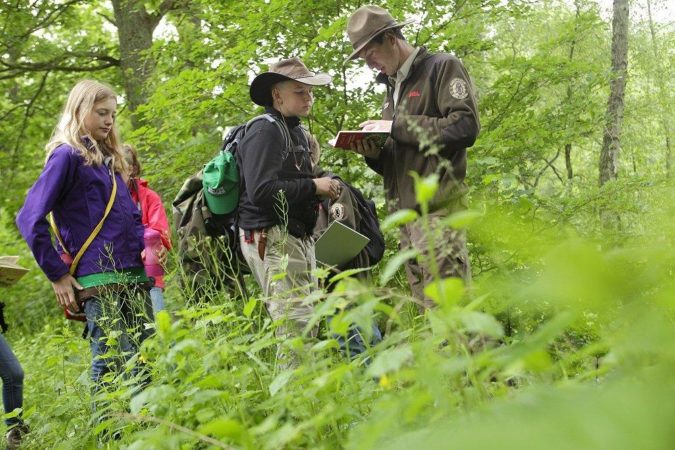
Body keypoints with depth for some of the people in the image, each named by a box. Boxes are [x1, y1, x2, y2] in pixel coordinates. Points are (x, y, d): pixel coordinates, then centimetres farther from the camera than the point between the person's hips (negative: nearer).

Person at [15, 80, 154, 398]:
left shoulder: (108, 159, 20)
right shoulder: (66, 156, -3)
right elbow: (29, 219, -10)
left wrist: (146, 245, 9)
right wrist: (57, 275, -10)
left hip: (134, 276, 8)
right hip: (97, 281, -8)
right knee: (112, 366, -11)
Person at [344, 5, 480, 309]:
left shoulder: (442, 68, 0)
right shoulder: (393, 88, 23)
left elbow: (465, 126, -14)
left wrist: (397, 126, -11)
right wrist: (373, 154, 4)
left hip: (437, 209, -8)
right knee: (427, 311, 5)